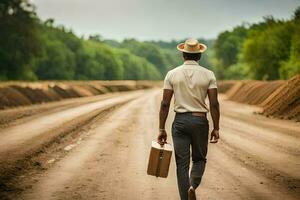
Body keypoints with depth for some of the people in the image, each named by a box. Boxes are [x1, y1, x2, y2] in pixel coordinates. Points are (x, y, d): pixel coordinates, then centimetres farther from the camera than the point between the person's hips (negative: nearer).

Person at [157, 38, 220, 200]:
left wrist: (161, 129, 1)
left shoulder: (172, 74, 0)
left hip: (180, 121, 0)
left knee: (182, 163, 5)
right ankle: (193, 185, -11)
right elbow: (214, 104, -5)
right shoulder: (208, 75, -1)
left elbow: (165, 104, -3)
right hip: (200, 121, 0)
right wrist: (216, 128, 1)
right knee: (199, 159, 16)